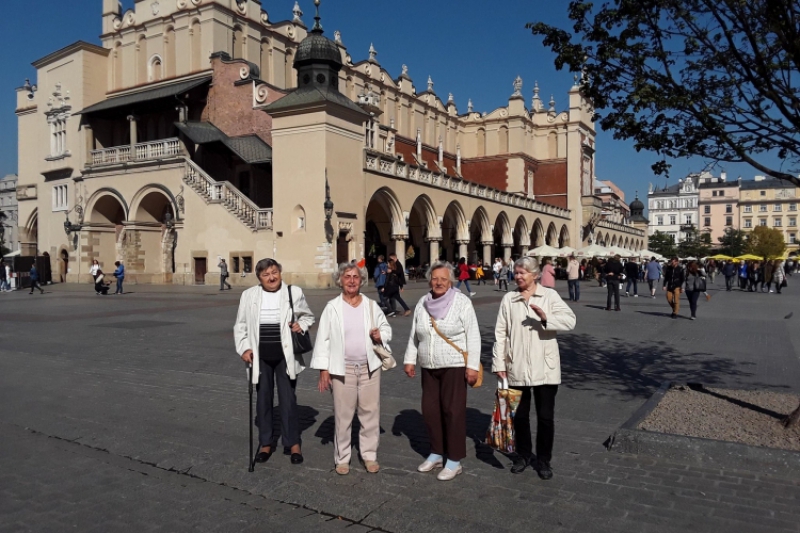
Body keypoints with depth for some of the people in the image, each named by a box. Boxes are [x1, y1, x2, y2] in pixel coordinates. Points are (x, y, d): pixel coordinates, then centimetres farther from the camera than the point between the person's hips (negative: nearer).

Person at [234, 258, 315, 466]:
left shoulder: (294, 292, -3)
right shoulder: (249, 295, -1)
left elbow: (308, 316, 10)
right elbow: (241, 326, 6)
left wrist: (301, 325, -11)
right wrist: (244, 348, -5)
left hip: (285, 355, -1)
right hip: (260, 356, 2)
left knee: (288, 399, 5)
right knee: (263, 399, 12)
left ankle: (293, 442, 20)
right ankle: (265, 442, 27)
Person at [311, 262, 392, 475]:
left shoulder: (371, 305, 3)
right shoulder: (332, 307, -3)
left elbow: (386, 328, 14)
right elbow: (323, 339, -3)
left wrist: (381, 335, -10)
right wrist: (323, 369, -7)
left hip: (369, 368, 2)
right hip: (342, 369, -2)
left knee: (370, 413, 8)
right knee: (343, 415, 7)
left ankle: (370, 455, 24)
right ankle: (342, 458, 22)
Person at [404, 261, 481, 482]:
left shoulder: (461, 302, -9)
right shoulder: (422, 303, 5)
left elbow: (473, 336, -10)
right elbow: (414, 335, 12)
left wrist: (472, 365, -14)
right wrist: (409, 360, 9)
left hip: (454, 366, -5)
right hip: (429, 367, 5)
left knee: (453, 412, -1)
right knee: (430, 410, 10)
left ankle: (454, 461, 12)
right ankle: (436, 453, 28)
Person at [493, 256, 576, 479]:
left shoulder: (549, 295, -2)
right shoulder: (508, 299, 3)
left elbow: (570, 320, -12)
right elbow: (500, 333, 1)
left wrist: (546, 318, -29)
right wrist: (499, 363, -2)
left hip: (545, 368, -2)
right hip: (517, 368, 2)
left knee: (545, 416, 7)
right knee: (520, 415, 14)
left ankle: (543, 460, 24)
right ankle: (523, 455, 33)